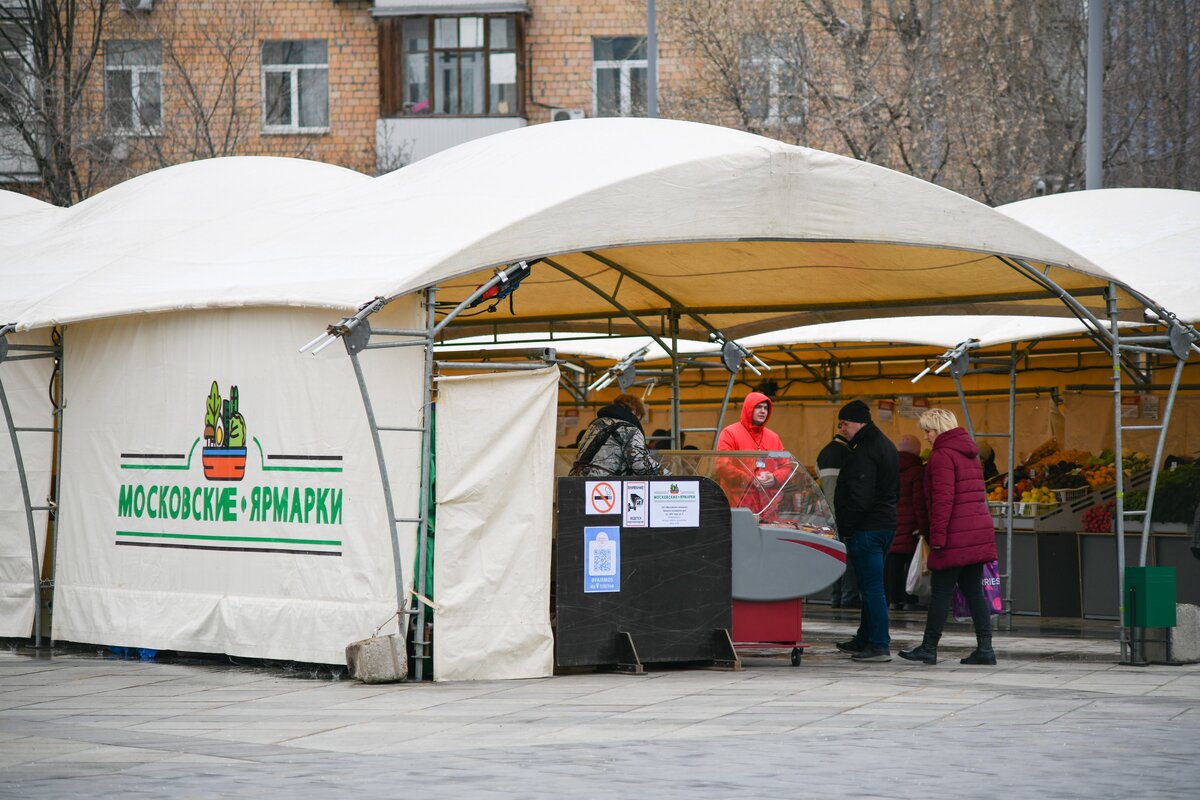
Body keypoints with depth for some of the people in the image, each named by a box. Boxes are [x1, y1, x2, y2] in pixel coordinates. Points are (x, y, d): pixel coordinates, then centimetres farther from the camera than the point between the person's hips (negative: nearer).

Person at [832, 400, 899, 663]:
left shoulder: (865, 452, -17)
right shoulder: (887, 446, 16)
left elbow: (860, 498, -24)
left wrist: (844, 527, -15)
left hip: (866, 529, -10)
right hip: (886, 523, 10)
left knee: (871, 587, -7)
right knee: (871, 585, 18)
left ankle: (880, 645, -7)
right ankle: (865, 640, 27)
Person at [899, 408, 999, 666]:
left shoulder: (942, 455, -10)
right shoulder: (970, 453, 18)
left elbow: (943, 499, -18)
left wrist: (937, 535, -17)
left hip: (955, 537, -8)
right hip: (979, 532, 8)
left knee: (941, 591, -1)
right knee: (974, 591, 9)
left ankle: (929, 648, 4)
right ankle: (984, 648, 4)